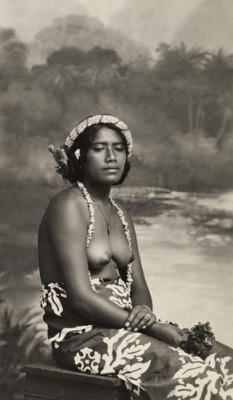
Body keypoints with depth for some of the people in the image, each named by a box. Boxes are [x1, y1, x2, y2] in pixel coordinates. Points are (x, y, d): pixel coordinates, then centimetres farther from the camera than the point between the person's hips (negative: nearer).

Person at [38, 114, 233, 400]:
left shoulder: (121, 216, 16)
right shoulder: (69, 206, -11)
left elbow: (139, 288, 14)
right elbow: (80, 297, -18)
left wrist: (144, 311, -11)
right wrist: (153, 327, -16)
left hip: (121, 328, 8)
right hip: (81, 337, -8)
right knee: (191, 374, -23)